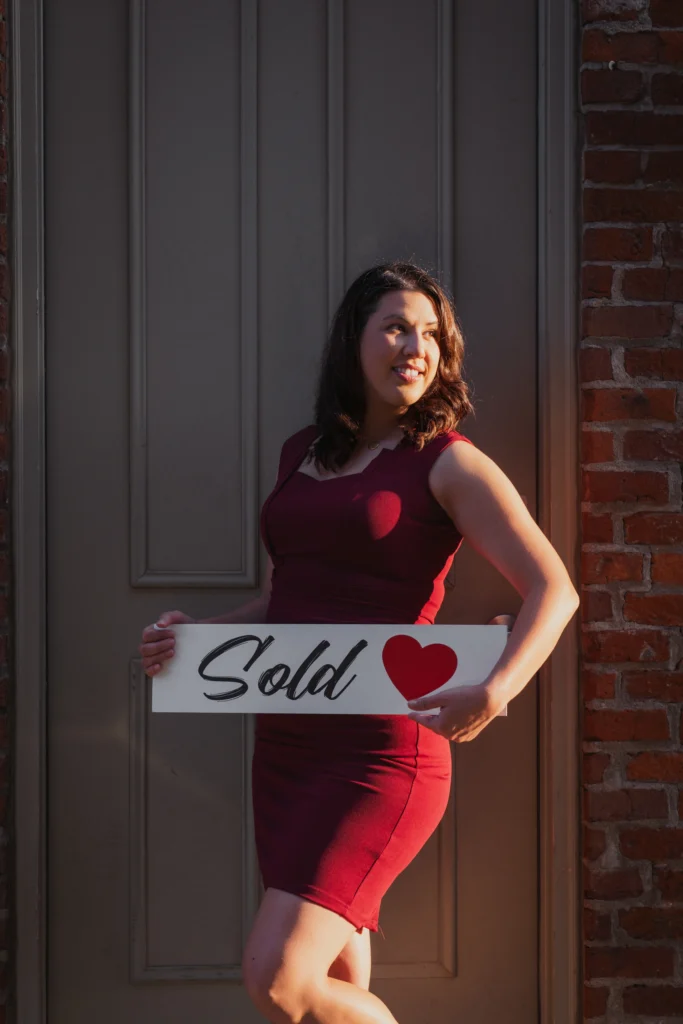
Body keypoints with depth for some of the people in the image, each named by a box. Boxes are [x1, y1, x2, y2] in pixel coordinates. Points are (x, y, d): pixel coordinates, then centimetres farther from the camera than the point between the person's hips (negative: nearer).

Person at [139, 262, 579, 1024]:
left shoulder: (447, 463, -5)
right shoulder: (300, 454, 13)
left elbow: (553, 589, -14)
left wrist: (492, 693, -30)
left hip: (381, 753, -6)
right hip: (286, 746, 6)